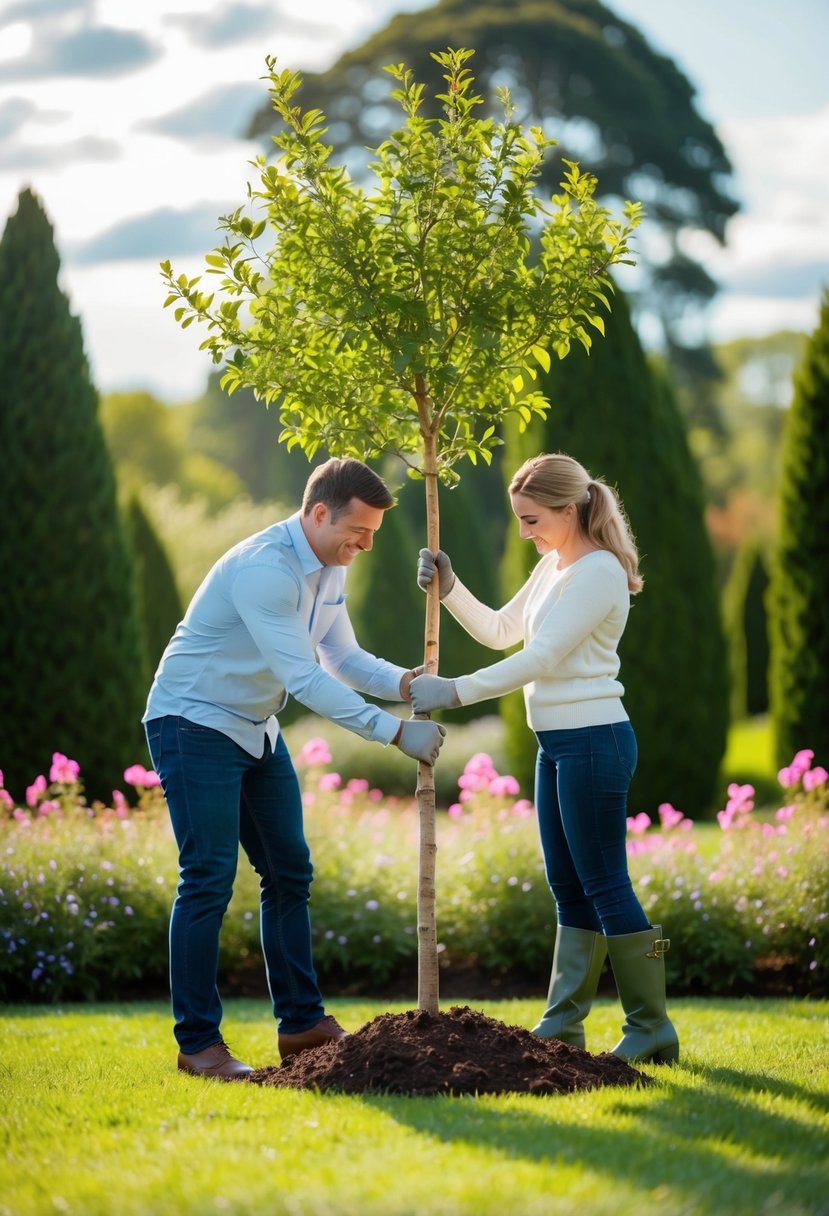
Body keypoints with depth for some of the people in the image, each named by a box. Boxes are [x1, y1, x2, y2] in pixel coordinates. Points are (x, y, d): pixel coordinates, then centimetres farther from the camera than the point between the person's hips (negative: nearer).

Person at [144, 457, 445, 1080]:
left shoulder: (328, 570, 4)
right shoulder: (264, 567, -28)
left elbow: (342, 657, 8)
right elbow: (304, 678, -31)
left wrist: (402, 683, -12)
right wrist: (396, 732, -30)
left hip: (256, 730, 10)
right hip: (195, 725, -10)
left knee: (290, 872, 9)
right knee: (209, 879, -11)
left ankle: (302, 1023, 16)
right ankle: (198, 1042, -6)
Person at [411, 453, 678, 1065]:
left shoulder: (599, 572, -16)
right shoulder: (553, 567, 13)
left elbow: (540, 657, -21)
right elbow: (501, 631, 20)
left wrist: (457, 692, -22)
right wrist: (450, 588, 5)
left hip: (593, 740, -10)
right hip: (557, 744, 10)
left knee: (606, 887, -6)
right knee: (569, 888, 12)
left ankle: (652, 1031, 2)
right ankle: (563, 1025, 17)